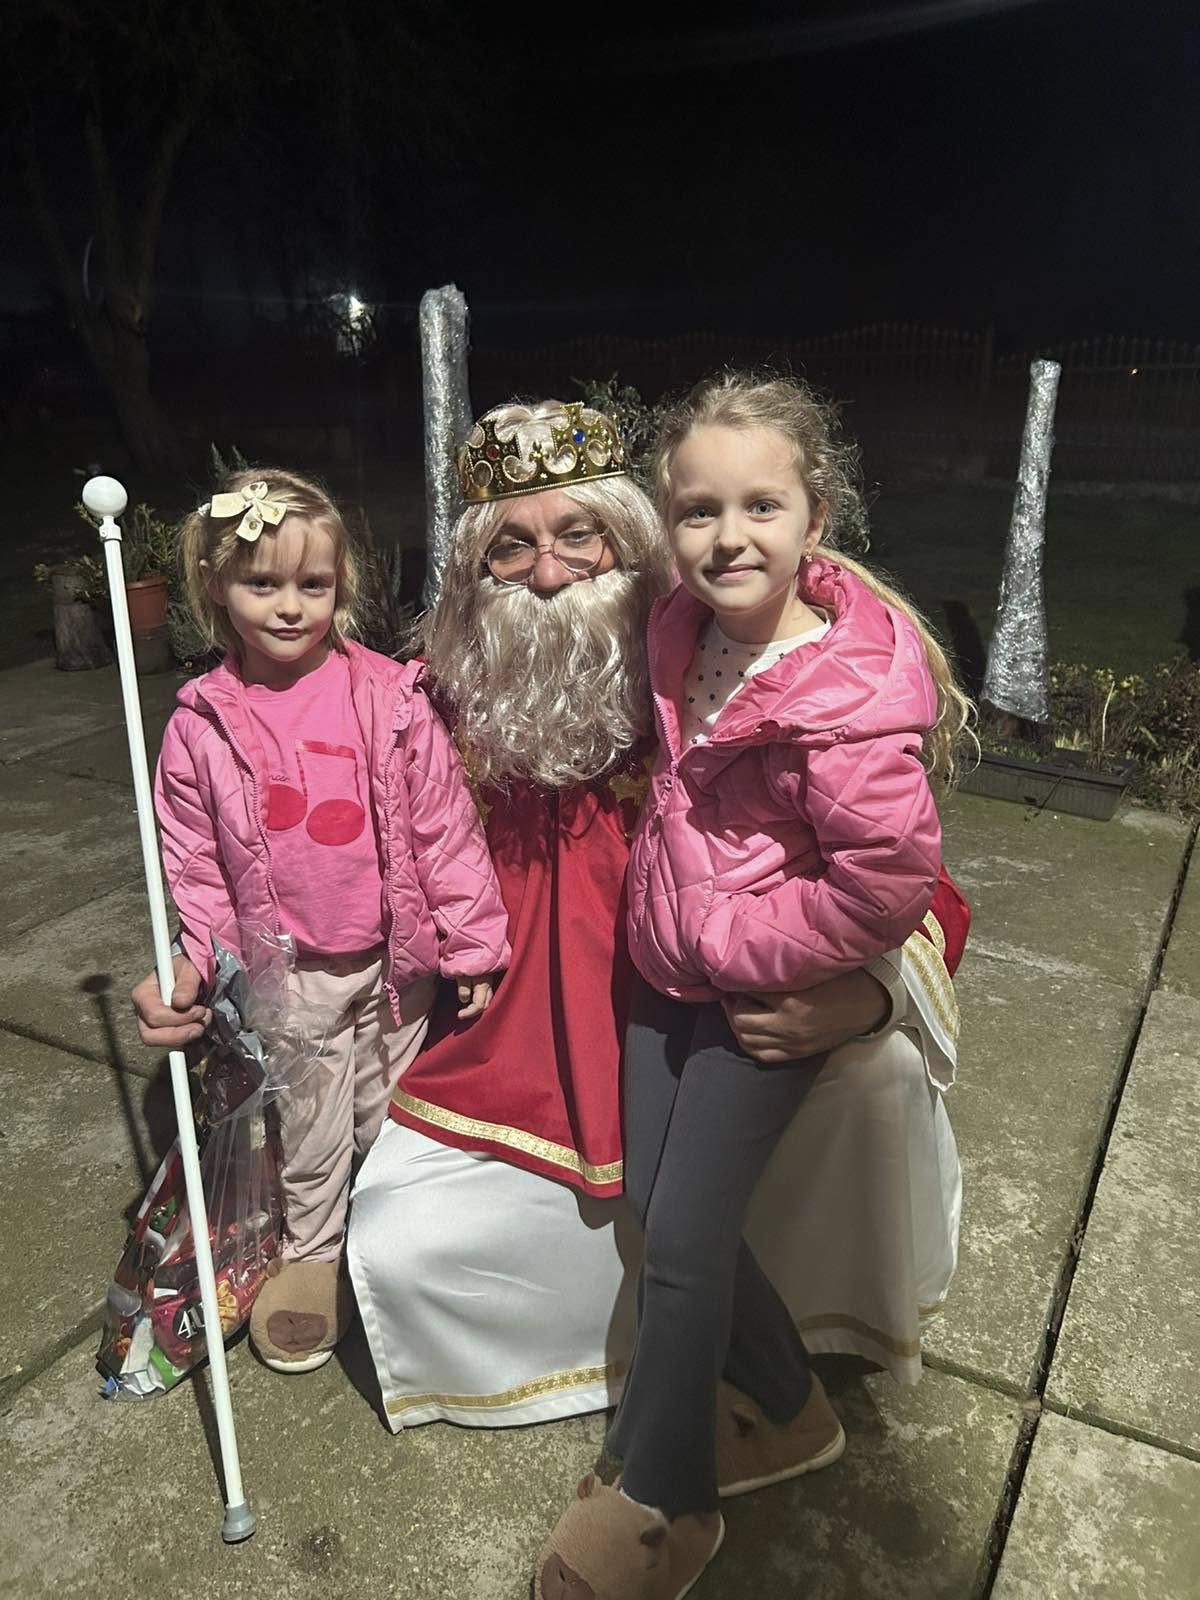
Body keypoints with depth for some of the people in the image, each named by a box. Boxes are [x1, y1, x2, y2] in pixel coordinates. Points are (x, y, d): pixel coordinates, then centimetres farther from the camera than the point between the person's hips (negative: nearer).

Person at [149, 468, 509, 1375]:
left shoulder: (390, 698, -12)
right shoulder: (202, 727, -7)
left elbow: (445, 824, -8)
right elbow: (194, 861, 1)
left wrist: (472, 943, -6)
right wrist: (197, 960, -6)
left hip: (393, 957, 0)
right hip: (291, 974, 0)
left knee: (391, 1114, 19)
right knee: (310, 1126, 16)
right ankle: (311, 1254, 42)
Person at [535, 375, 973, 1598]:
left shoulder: (853, 694, -26)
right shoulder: (685, 627, -3)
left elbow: (888, 882, -25)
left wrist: (737, 938, -17)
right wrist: (666, 917, 7)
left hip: (771, 991, -7)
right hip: (668, 967, 8)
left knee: (683, 1237, 0)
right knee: (655, 1203, 12)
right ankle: (791, 1415, 37)